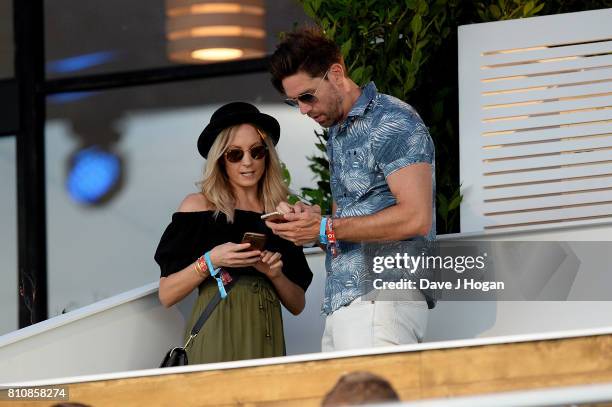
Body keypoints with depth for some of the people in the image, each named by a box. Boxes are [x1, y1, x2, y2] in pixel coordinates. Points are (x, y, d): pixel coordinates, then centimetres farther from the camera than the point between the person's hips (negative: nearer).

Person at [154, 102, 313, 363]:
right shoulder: (198, 205, 4)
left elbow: (297, 305, 15)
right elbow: (167, 295, -1)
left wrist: (275, 274, -2)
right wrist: (210, 261, -13)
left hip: (267, 341, 3)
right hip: (217, 340, -3)